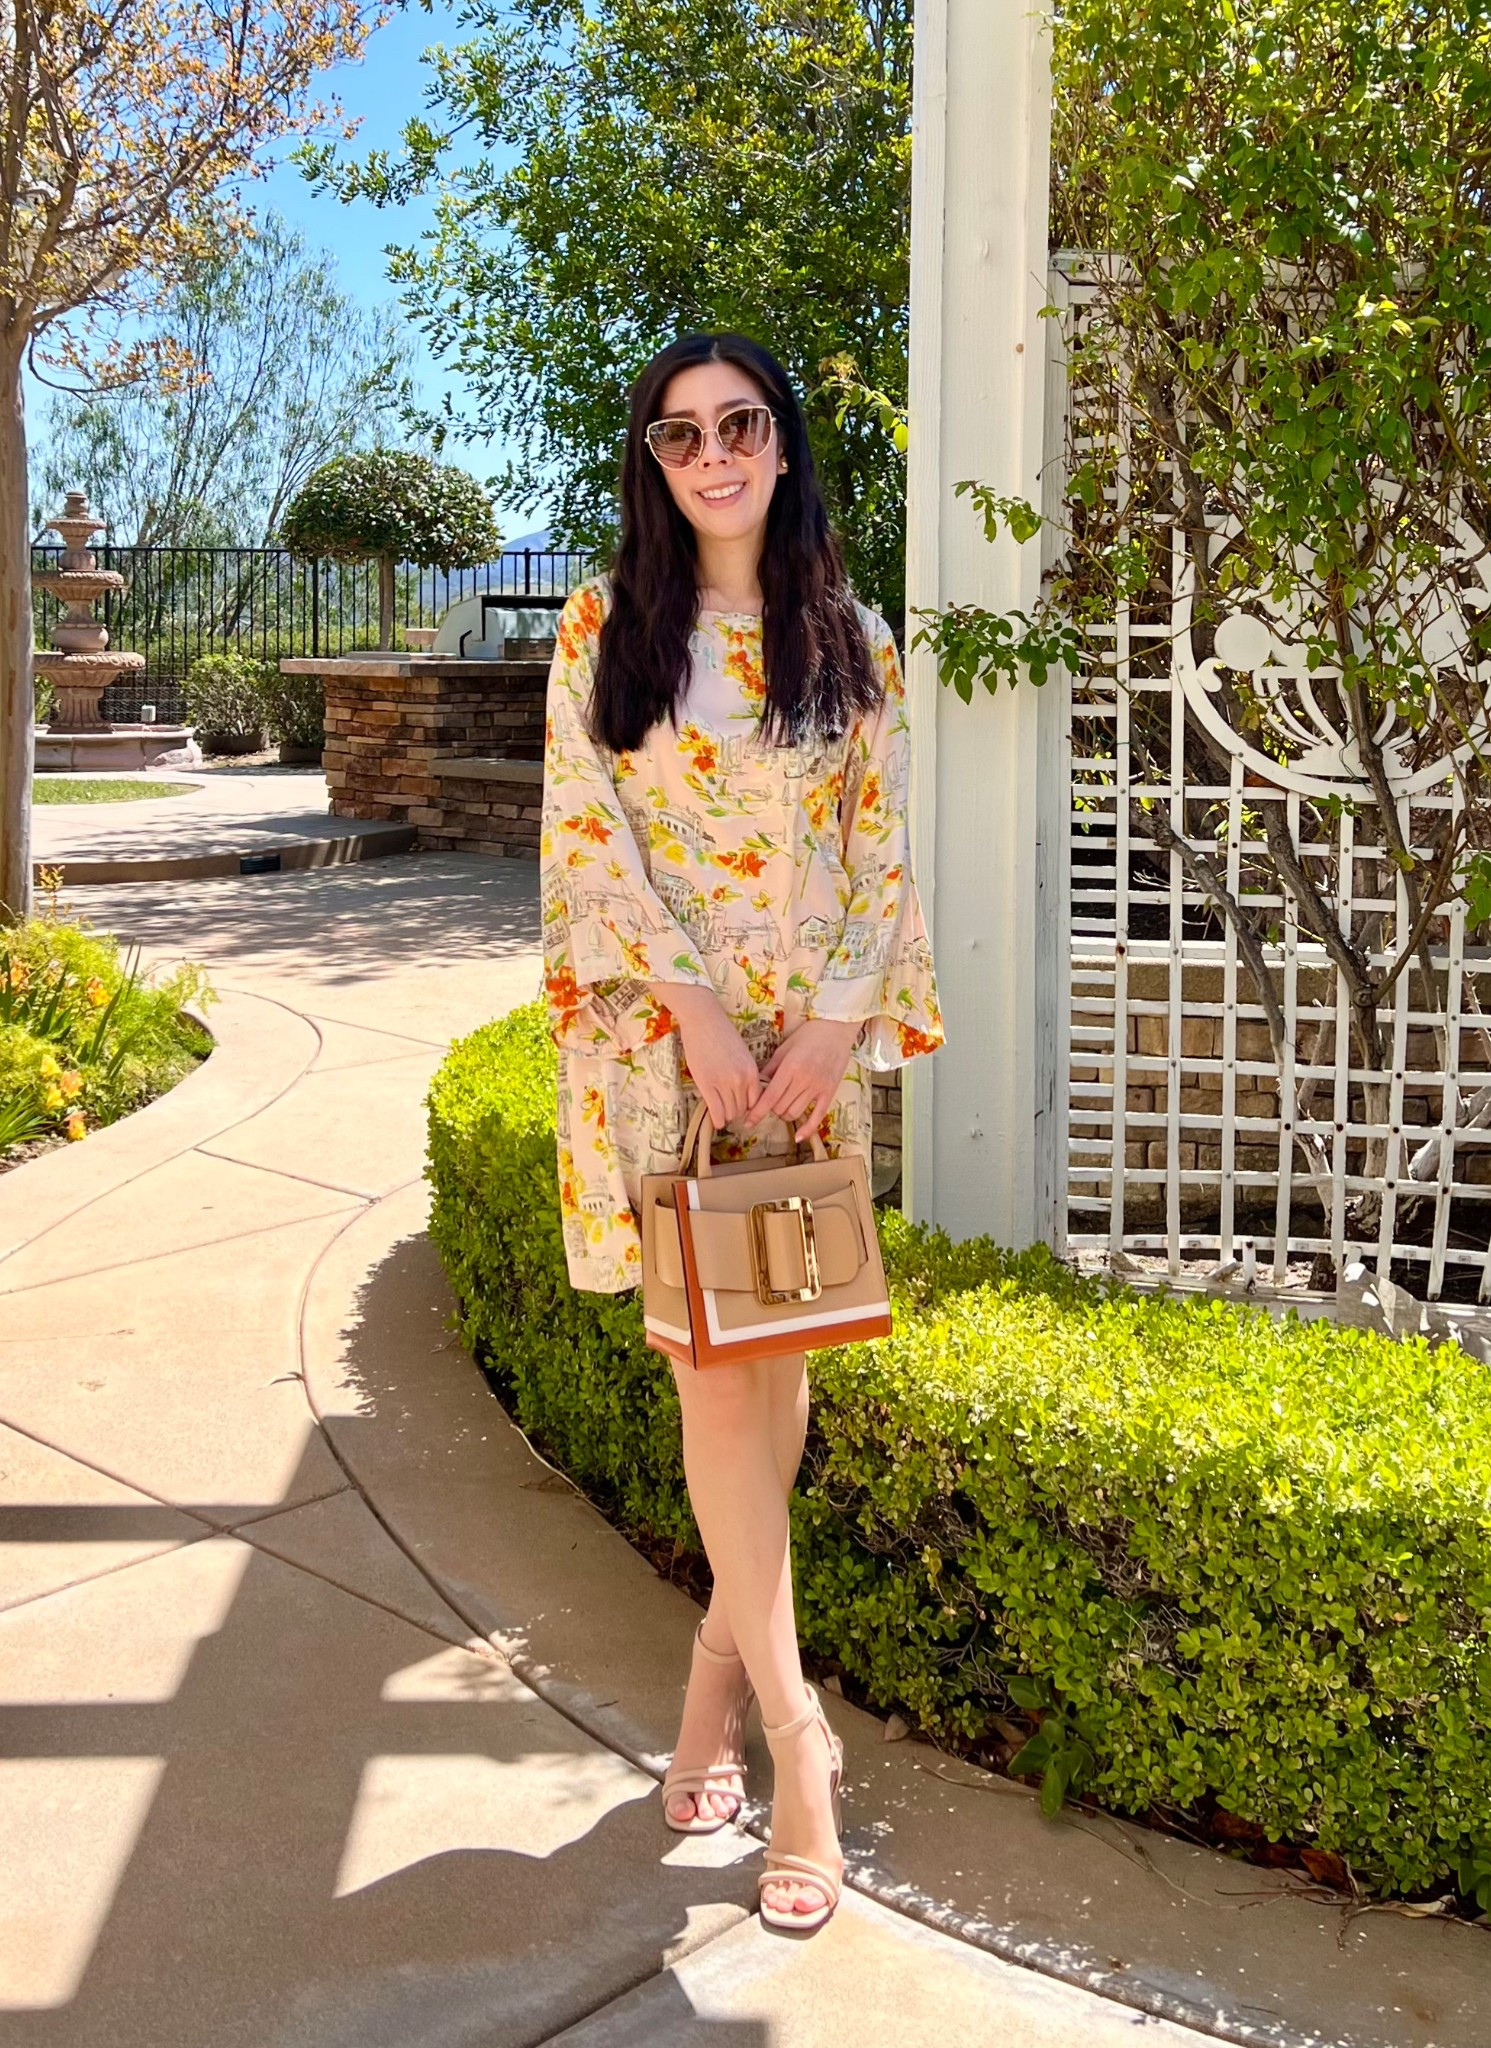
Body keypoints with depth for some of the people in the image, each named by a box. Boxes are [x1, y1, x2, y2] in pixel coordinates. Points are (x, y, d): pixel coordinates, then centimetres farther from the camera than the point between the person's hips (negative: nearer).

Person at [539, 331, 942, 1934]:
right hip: (656, 1039, -2)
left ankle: (725, 1653, 26)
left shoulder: (850, 642, 9)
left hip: (810, 1040, 3)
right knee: (713, 1367, -6)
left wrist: (837, 1014, -8)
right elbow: (586, 836, -4)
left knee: (778, 1350, 7)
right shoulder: (607, 626, 3)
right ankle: (794, 1735, 1)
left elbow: (882, 847, 6)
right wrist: (696, 1009, -14)